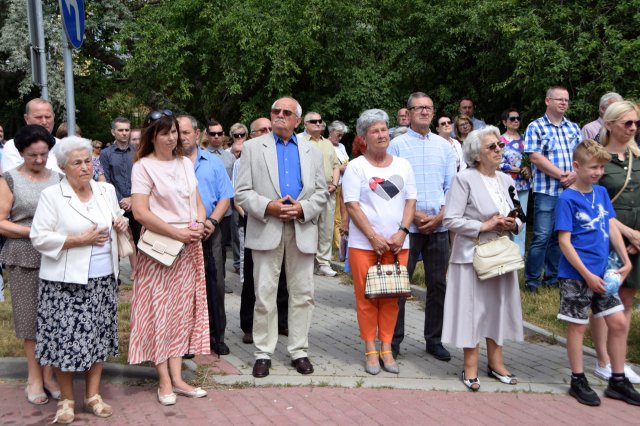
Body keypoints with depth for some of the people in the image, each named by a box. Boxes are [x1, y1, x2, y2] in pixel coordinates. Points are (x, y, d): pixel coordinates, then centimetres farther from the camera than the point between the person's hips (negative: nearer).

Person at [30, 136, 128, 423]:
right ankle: (66, 400, 19)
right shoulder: (51, 196, -6)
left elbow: (116, 220, 24)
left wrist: (121, 223, 0)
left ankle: (93, 396, 24)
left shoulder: (106, 191, 9)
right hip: (66, 282, -4)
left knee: (98, 337, 9)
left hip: (103, 280, 5)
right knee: (66, 339, 0)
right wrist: (80, 240, -16)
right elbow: (39, 238, -10)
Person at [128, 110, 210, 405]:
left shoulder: (185, 163, 11)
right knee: (160, 311, 0)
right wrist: (178, 233, -17)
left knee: (182, 309, 8)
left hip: (189, 247, 6)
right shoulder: (143, 166, -7)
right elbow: (140, 212, -15)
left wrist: (199, 225, -7)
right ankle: (165, 381, 9)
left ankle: (177, 378, 15)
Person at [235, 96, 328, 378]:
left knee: (302, 294, 6)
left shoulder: (312, 152, 14)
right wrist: (268, 206, -15)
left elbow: (322, 193, 10)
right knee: (264, 295, 1)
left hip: (302, 230, 2)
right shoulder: (253, 147, 7)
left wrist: (303, 209, -9)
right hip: (266, 229, -2)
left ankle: (299, 352, 18)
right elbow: (242, 192, 1)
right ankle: (263, 353, 12)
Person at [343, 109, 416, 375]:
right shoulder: (356, 166, 0)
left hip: (397, 243, 3)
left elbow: (410, 201, 8)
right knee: (366, 298, 2)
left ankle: (386, 348, 18)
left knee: (391, 298, 6)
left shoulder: (403, 165, 11)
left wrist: (401, 232, -8)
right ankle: (370, 350, 13)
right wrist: (374, 237, -13)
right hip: (364, 244, -3)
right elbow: (352, 205, -6)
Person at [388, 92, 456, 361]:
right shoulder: (397, 144, 1)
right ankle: (393, 340, 11)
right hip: (407, 225, -3)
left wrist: (440, 216, -5)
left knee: (438, 284, 8)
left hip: (439, 226, 4)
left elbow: (451, 186, 9)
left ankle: (434, 340, 20)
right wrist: (415, 215, -12)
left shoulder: (444, 146, 12)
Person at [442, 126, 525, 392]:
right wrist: (484, 226, -18)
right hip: (473, 255, -6)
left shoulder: (506, 180, 11)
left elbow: (518, 217, 17)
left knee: (499, 306, 12)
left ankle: (496, 363, 26)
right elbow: (451, 220, -15)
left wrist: (514, 224, -5)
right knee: (473, 308, 1)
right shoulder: (464, 179, -10)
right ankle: (471, 367, 13)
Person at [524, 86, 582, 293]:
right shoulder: (536, 127, -1)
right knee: (542, 237, -6)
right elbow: (536, 157, -11)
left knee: (560, 236, 11)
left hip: (571, 191, 5)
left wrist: (575, 175, -10)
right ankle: (532, 280, 5)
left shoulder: (573, 128, 15)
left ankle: (552, 277, 22)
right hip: (546, 191, -5)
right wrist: (561, 175, -14)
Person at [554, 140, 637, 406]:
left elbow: (612, 227, 9)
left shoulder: (601, 193, 7)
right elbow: (564, 241, -15)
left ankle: (617, 380, 23)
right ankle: (578, 381, 20)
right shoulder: (567, 199, -12)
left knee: (618, 322, 8)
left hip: (603, 273, 6)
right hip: (576, 275, -6)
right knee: (577, 325, 6)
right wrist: (587, 275, -17)